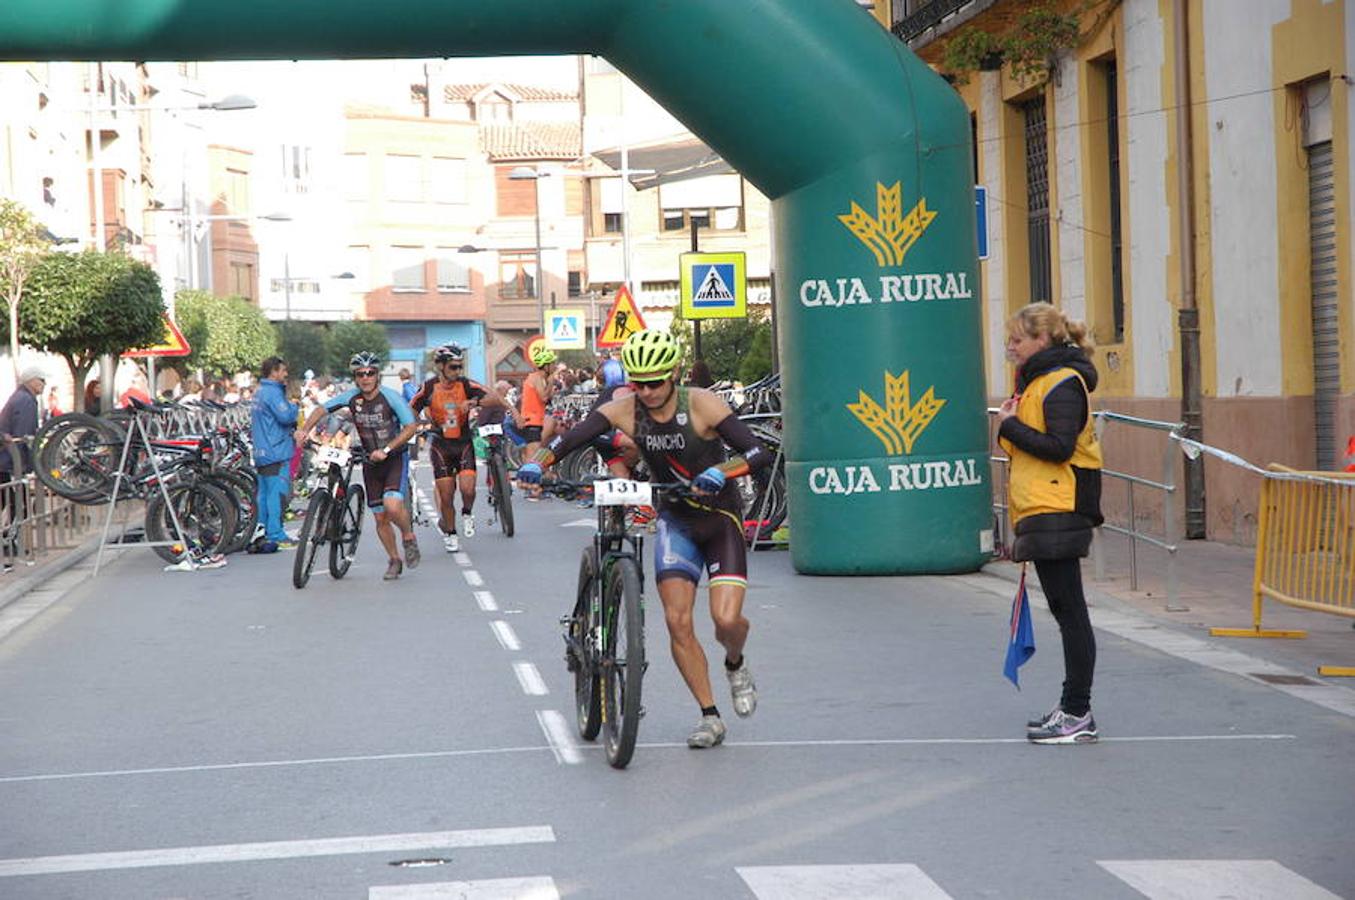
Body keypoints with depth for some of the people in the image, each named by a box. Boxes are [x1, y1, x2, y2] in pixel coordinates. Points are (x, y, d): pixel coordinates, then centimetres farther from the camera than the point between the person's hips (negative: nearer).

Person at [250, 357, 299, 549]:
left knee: (264, 493, 13)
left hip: (261, 452, 10)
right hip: (276, 452, -10)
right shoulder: (273, 392, -14)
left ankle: (261, 533, 17)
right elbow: (286, 416, -23)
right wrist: (294, 405, -4)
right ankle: (276, 535, -11)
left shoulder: (260, 393, 18)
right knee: (277, 493, -9)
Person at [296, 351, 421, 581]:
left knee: (392, 505, -26)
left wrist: (386, 450, -25)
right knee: (380, 517, 6)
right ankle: (394, 561, 24)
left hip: (395, 458, -4)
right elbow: (322, 409, 2)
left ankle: (409, 537, 3)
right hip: (370, 462, 4)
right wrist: (304, 429, -14)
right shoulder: (352, 396, -6)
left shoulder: (390, 396, -16)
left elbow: (411, 427, -18)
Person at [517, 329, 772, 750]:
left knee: (726, 619, -16)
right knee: (677, 621, -9)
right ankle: (710, 717, 5)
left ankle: (735, 665, 20)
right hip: (675, 520, 3)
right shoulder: (624, 410, -11)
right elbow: (570, 438, -18)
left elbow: (759, 454, -28)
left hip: (721, 519, -3)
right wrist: (538, 461, -38)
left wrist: (720, 471, -46)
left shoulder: (701, 404, -20)